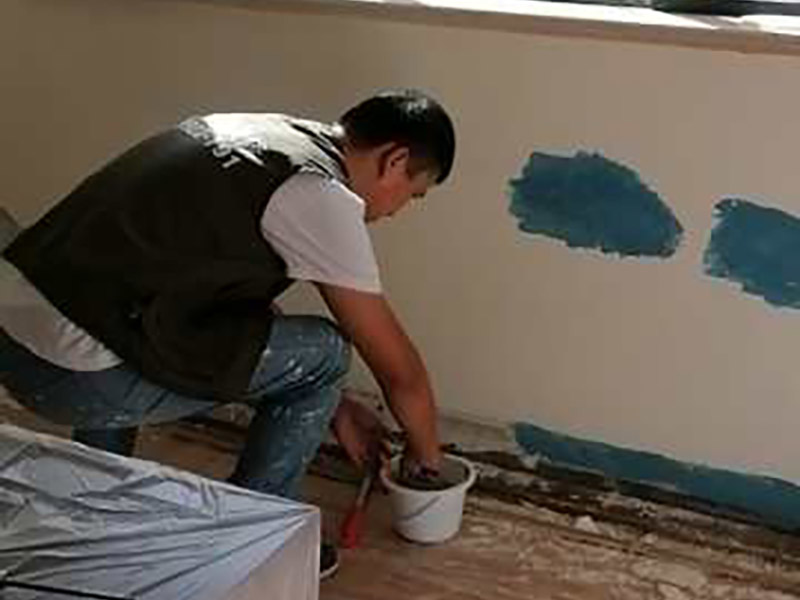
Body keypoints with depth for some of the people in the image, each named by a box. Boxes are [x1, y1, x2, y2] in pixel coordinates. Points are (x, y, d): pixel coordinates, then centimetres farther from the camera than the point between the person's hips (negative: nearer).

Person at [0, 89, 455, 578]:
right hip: (73, 375, -9)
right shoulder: (321, 196, -9)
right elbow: (399, 369, -1)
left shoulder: (256, 136, 18)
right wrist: (427, 454, 19)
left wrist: (333, 407, 32)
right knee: (323, 354, 0)